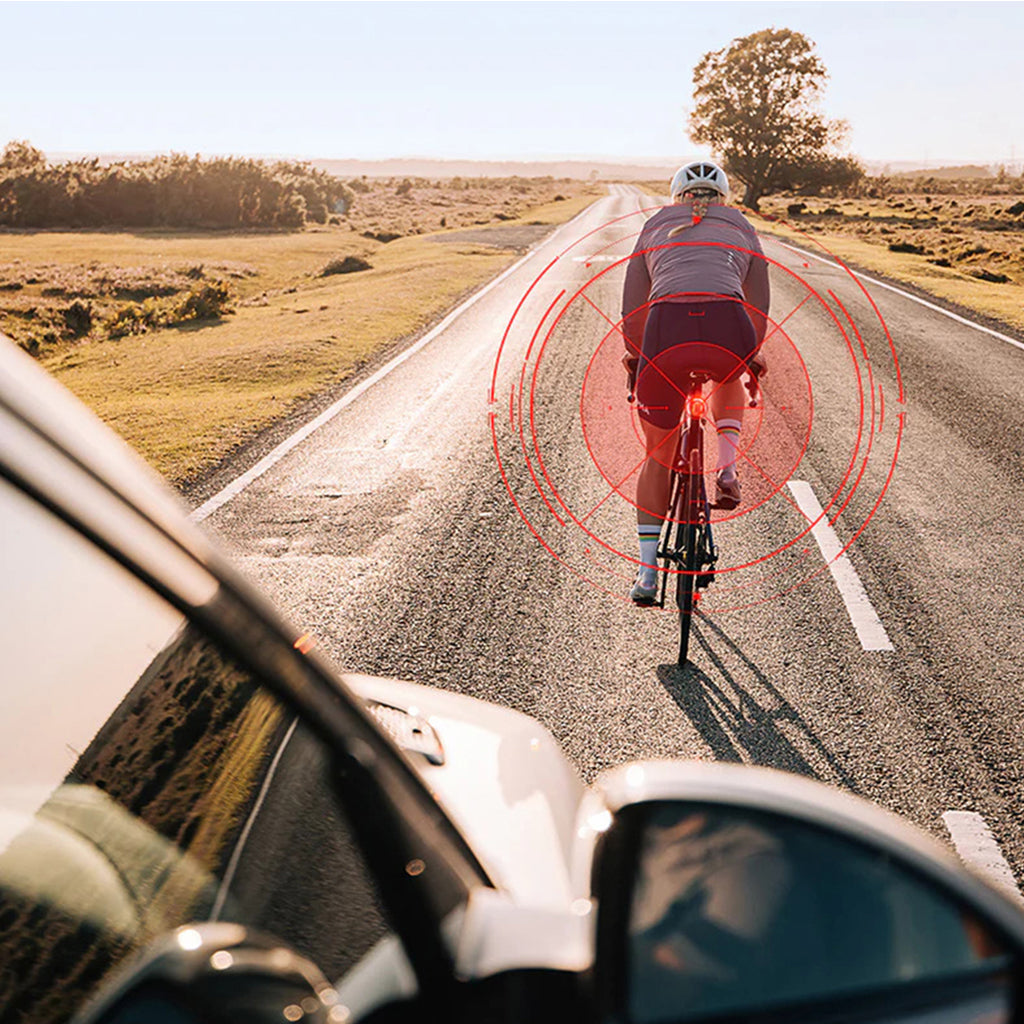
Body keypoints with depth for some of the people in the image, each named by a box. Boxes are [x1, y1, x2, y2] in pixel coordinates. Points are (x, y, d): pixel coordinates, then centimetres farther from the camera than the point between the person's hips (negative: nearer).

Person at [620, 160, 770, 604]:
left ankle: (647, 571, 14)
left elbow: (632, 311, 28)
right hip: (729, 330, 1)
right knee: (729, 379, 40)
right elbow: (759, 310, 34)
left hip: (666, 329, 0)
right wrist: (752, 353, 52)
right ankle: (727, 469, 19)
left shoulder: (655, 227, 28)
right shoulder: (743, 229, 29)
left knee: (658, 456, 15)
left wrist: (633, 354, 45)